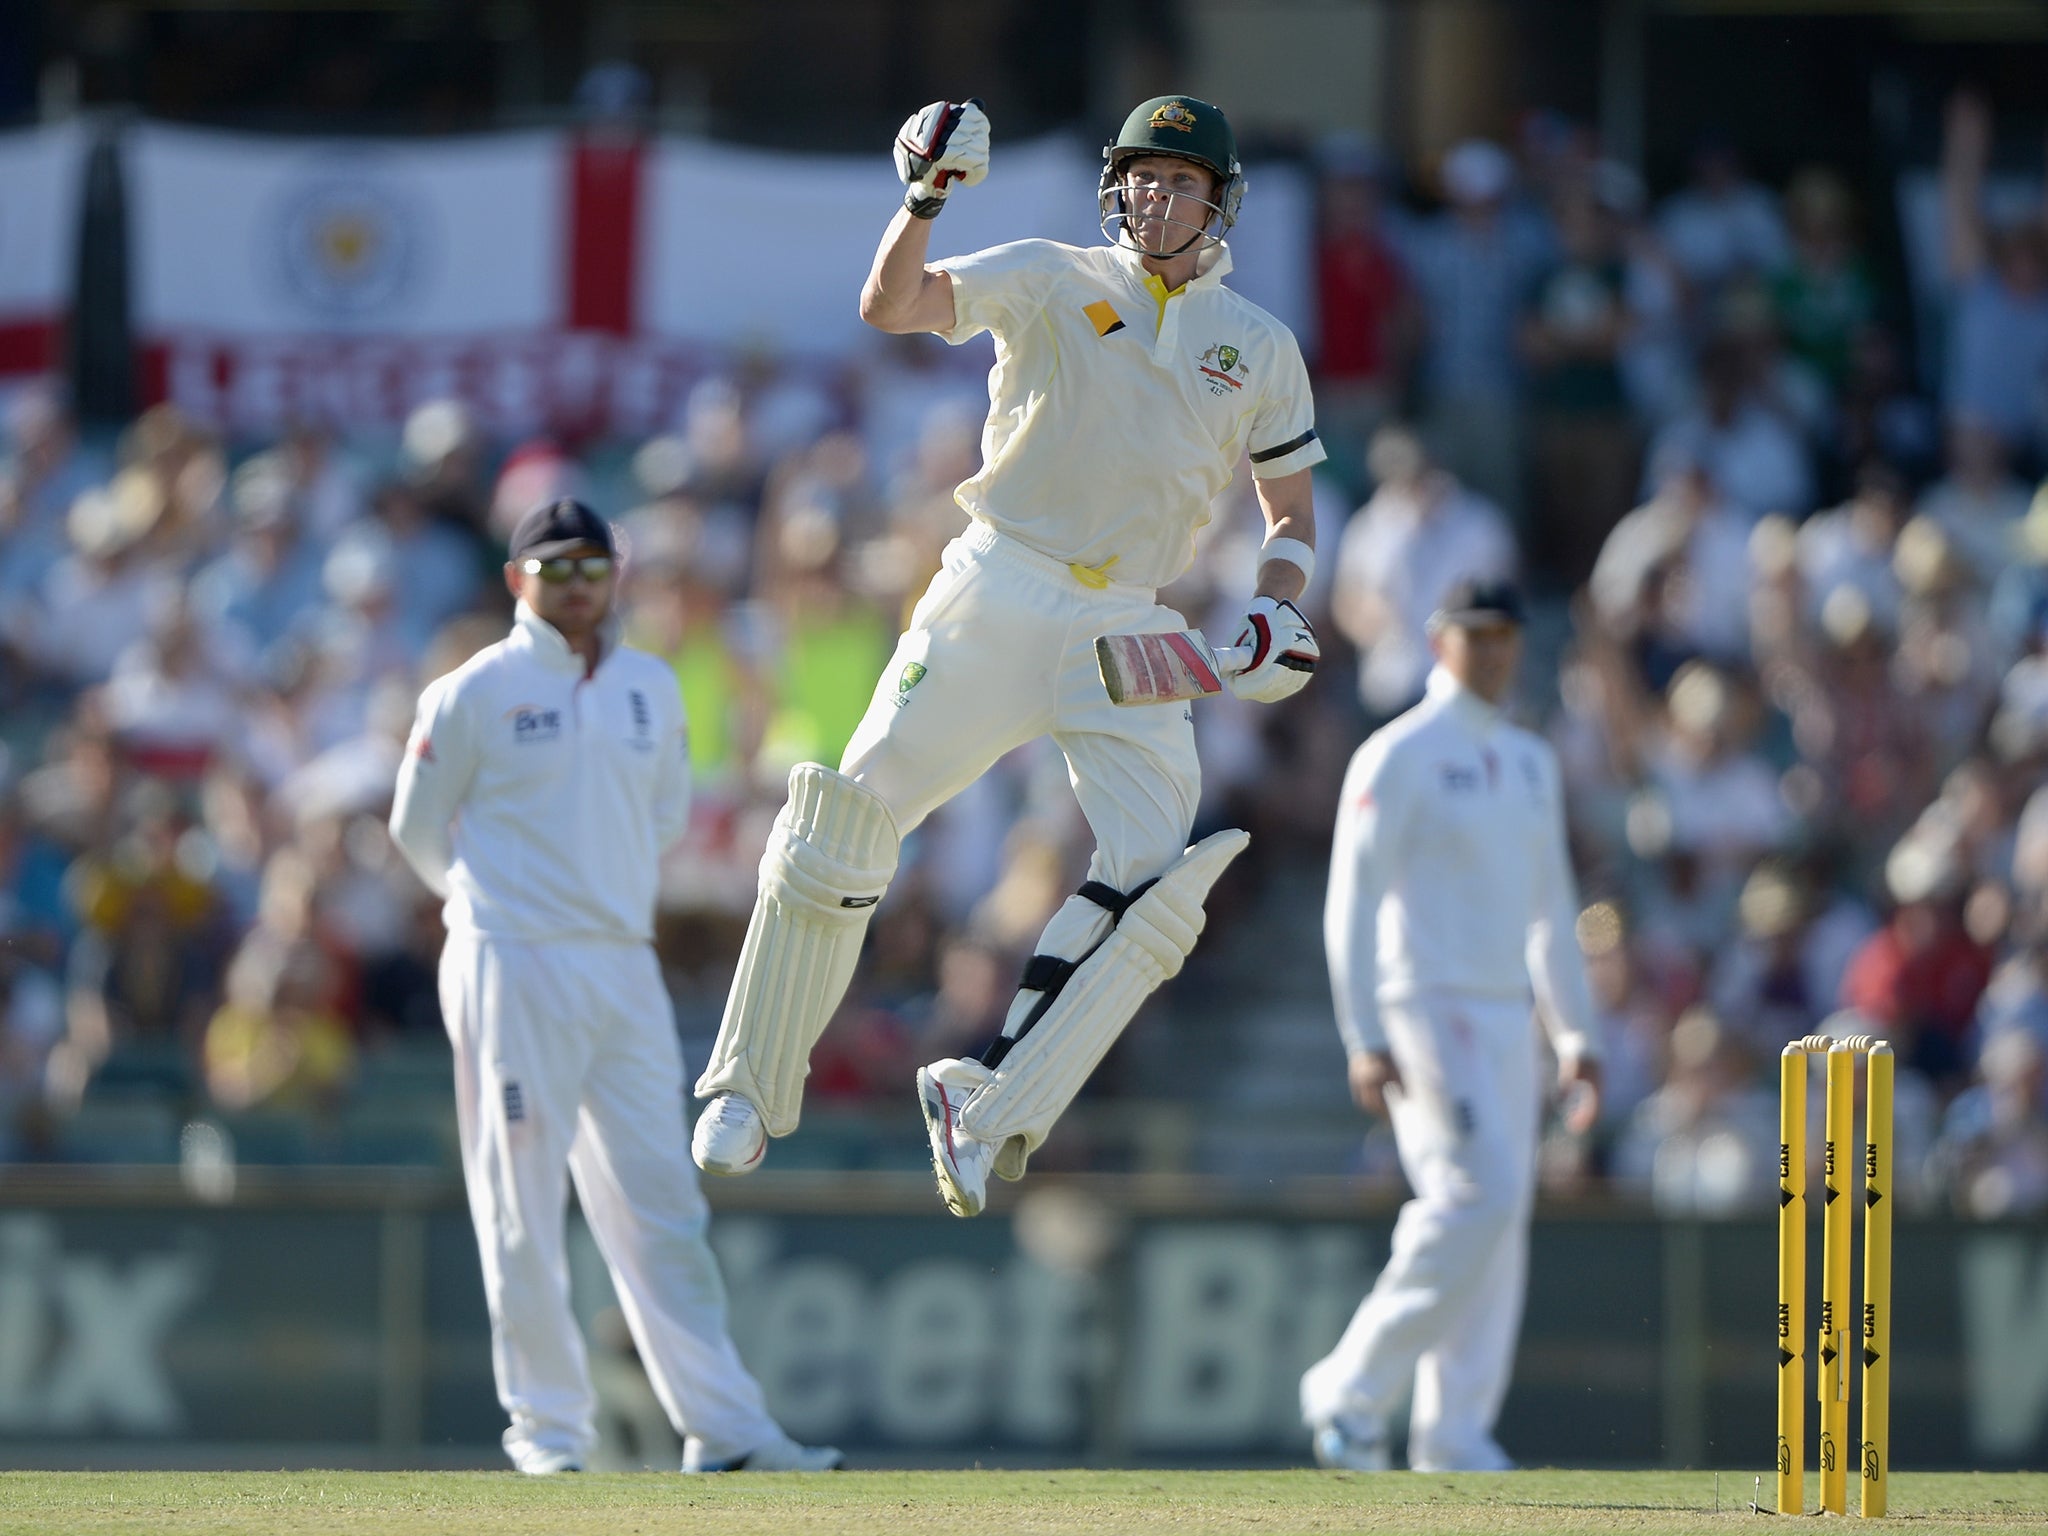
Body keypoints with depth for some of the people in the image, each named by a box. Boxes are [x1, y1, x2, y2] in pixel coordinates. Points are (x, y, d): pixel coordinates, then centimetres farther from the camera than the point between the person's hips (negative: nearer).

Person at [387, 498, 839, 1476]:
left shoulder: (652, 688, 12)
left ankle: (723, 1429, -2)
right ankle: (548, 1429, 2)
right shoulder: (474, 693, -2)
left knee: (662, 1203, 1)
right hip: (514, 968, -5)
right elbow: (418, 827, 5)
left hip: (626, 964, 5)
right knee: (524, 1210, -3)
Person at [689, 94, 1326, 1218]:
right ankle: (750, 1091, 4)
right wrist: (923, 200, -27)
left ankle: (990, 1108, -16)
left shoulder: (1260, 349, 12)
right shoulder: (1052, 283, 3)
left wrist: (1277, 606, 0)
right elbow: (891, 307, -10)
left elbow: (1291, 506, 19)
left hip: (1129, 631, 2)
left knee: (1155, 869, -19)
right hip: (997, 599, -2)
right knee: (847, 821, -9)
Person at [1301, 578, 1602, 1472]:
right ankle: (1351, 1389, -10)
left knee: (1497, 1227, 3)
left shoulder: (1531, 763, 17)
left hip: (1506, 1020, 8)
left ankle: (1453, 1443, 5)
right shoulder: (1399, 757, -6)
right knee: (1479, 1196, -19)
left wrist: (1574, 1035, 17)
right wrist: (1365, 1042, -19)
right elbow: (1352, 901, -11)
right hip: (1426, 1008, -8)